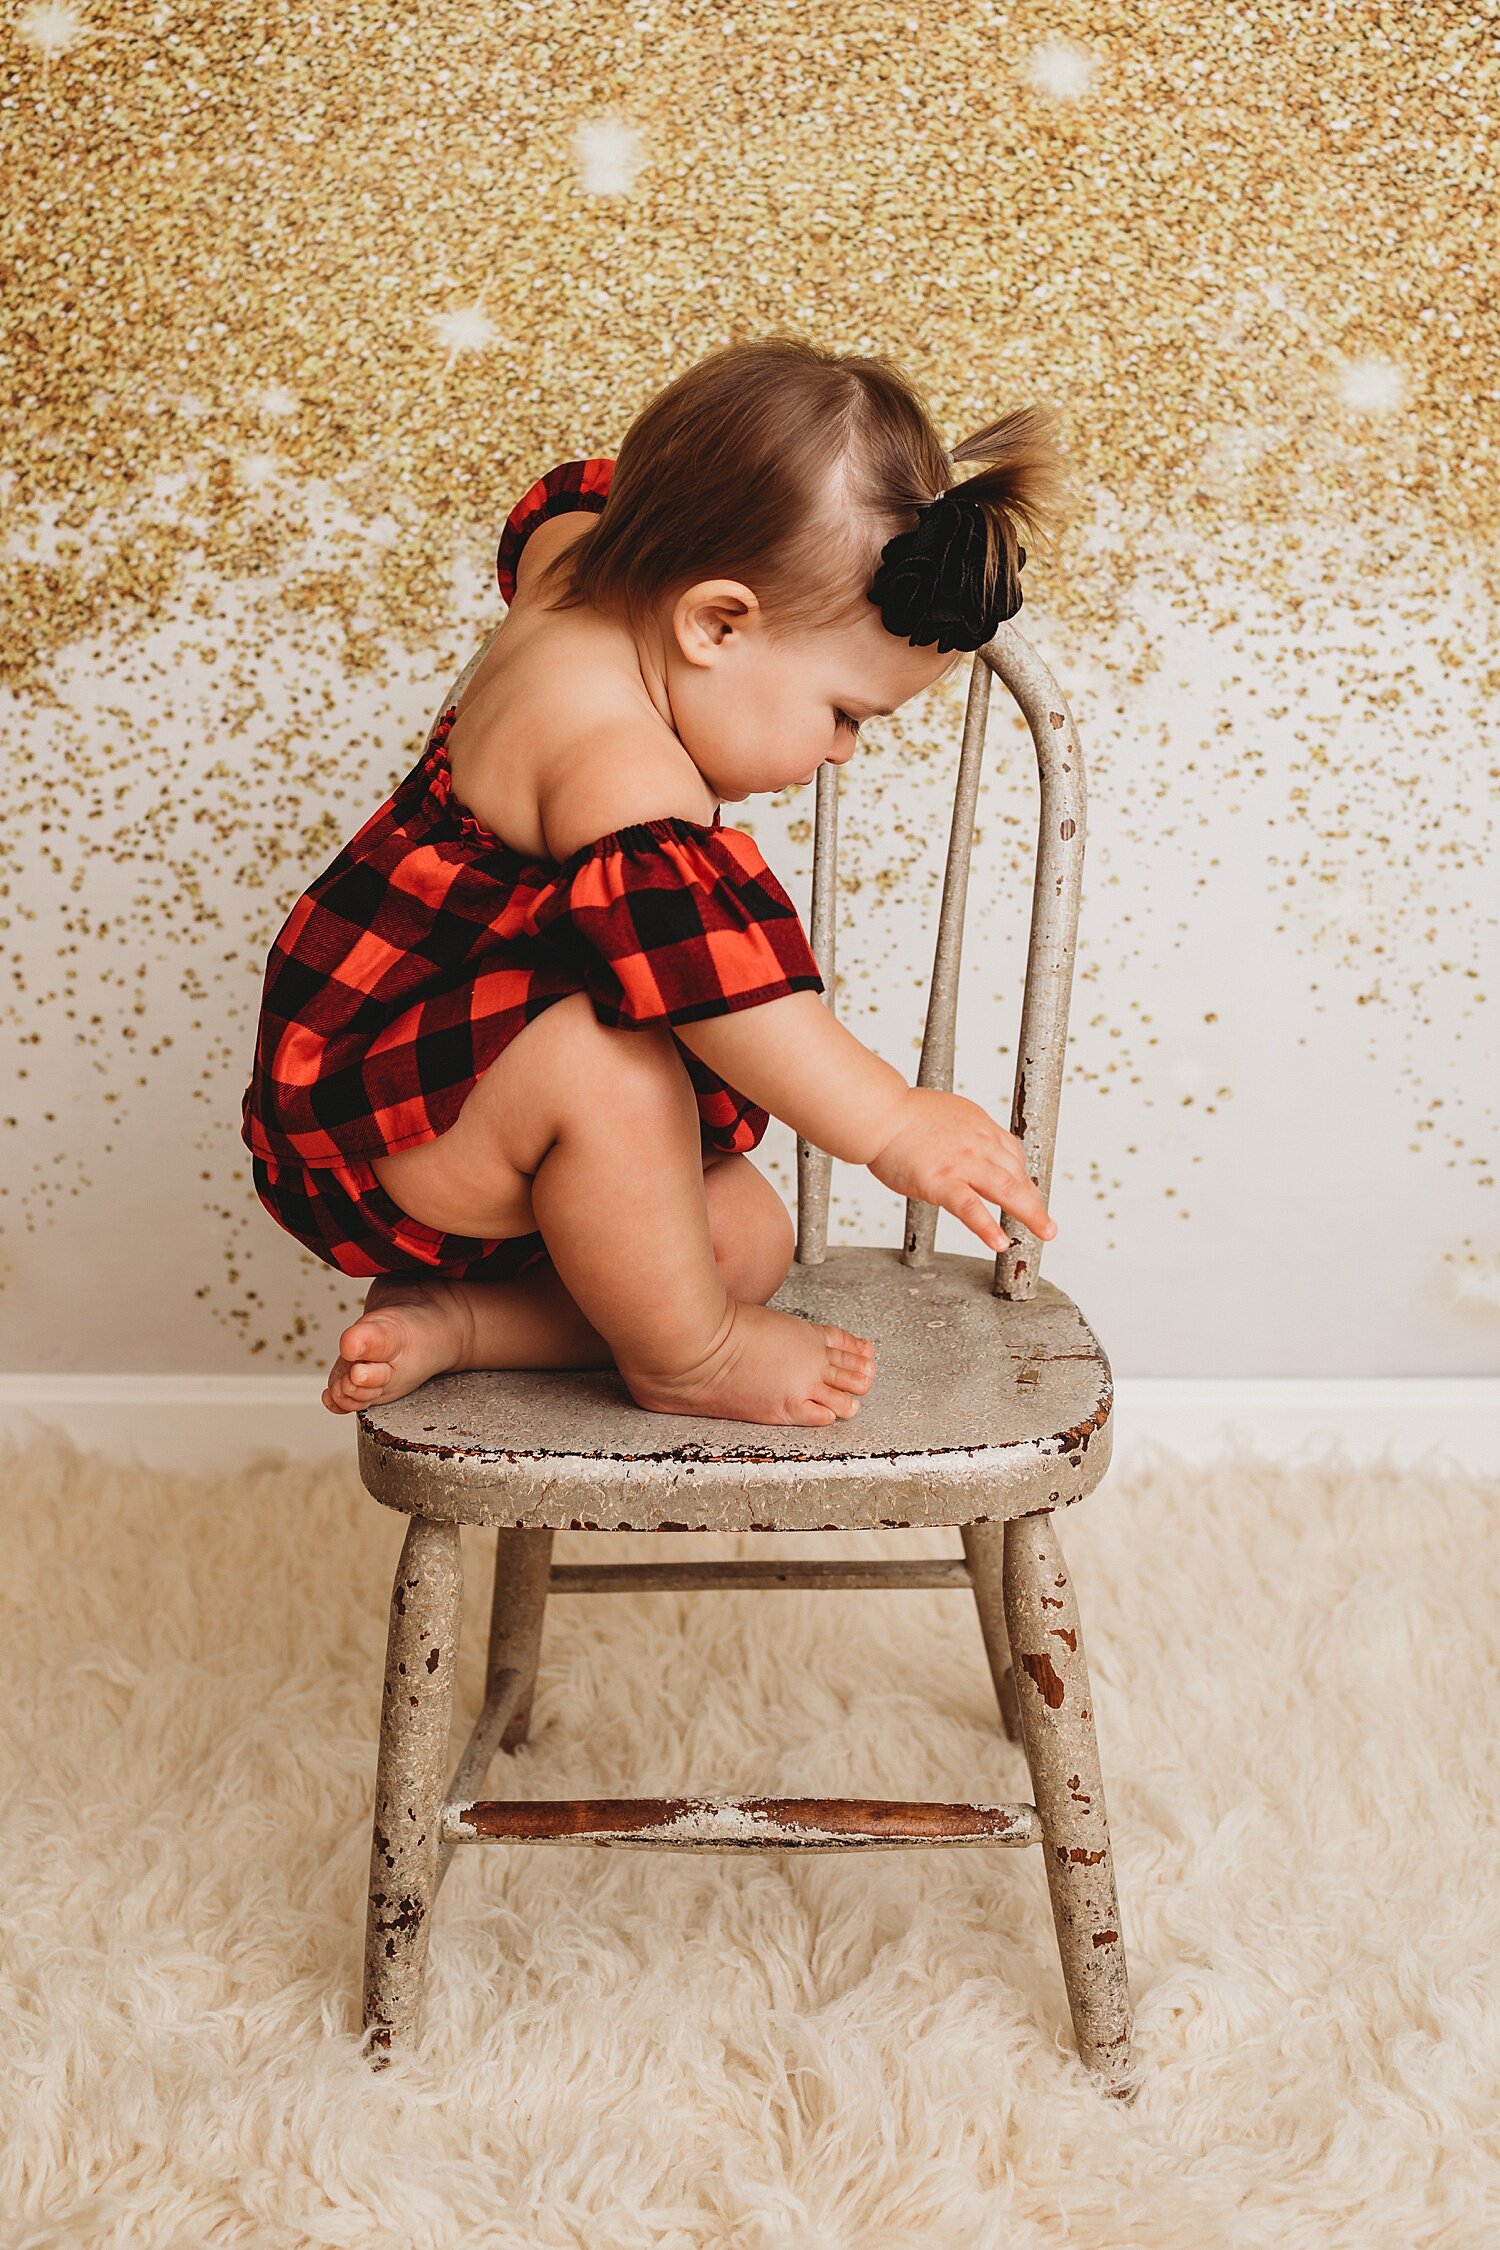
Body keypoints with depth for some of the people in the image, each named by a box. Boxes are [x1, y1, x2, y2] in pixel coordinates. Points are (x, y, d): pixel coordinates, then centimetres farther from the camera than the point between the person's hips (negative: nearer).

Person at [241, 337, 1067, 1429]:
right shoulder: (617, 767, -33)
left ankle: (452, 1320, 4)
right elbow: (715, 975, -43)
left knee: (749, 1239, 7)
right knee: (610, 1064, -40)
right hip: (368, 1119, -11)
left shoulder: (575, 566, -1)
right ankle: (687, 1357, -15)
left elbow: (567, 503, 25)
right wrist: (889, 1122, -41)